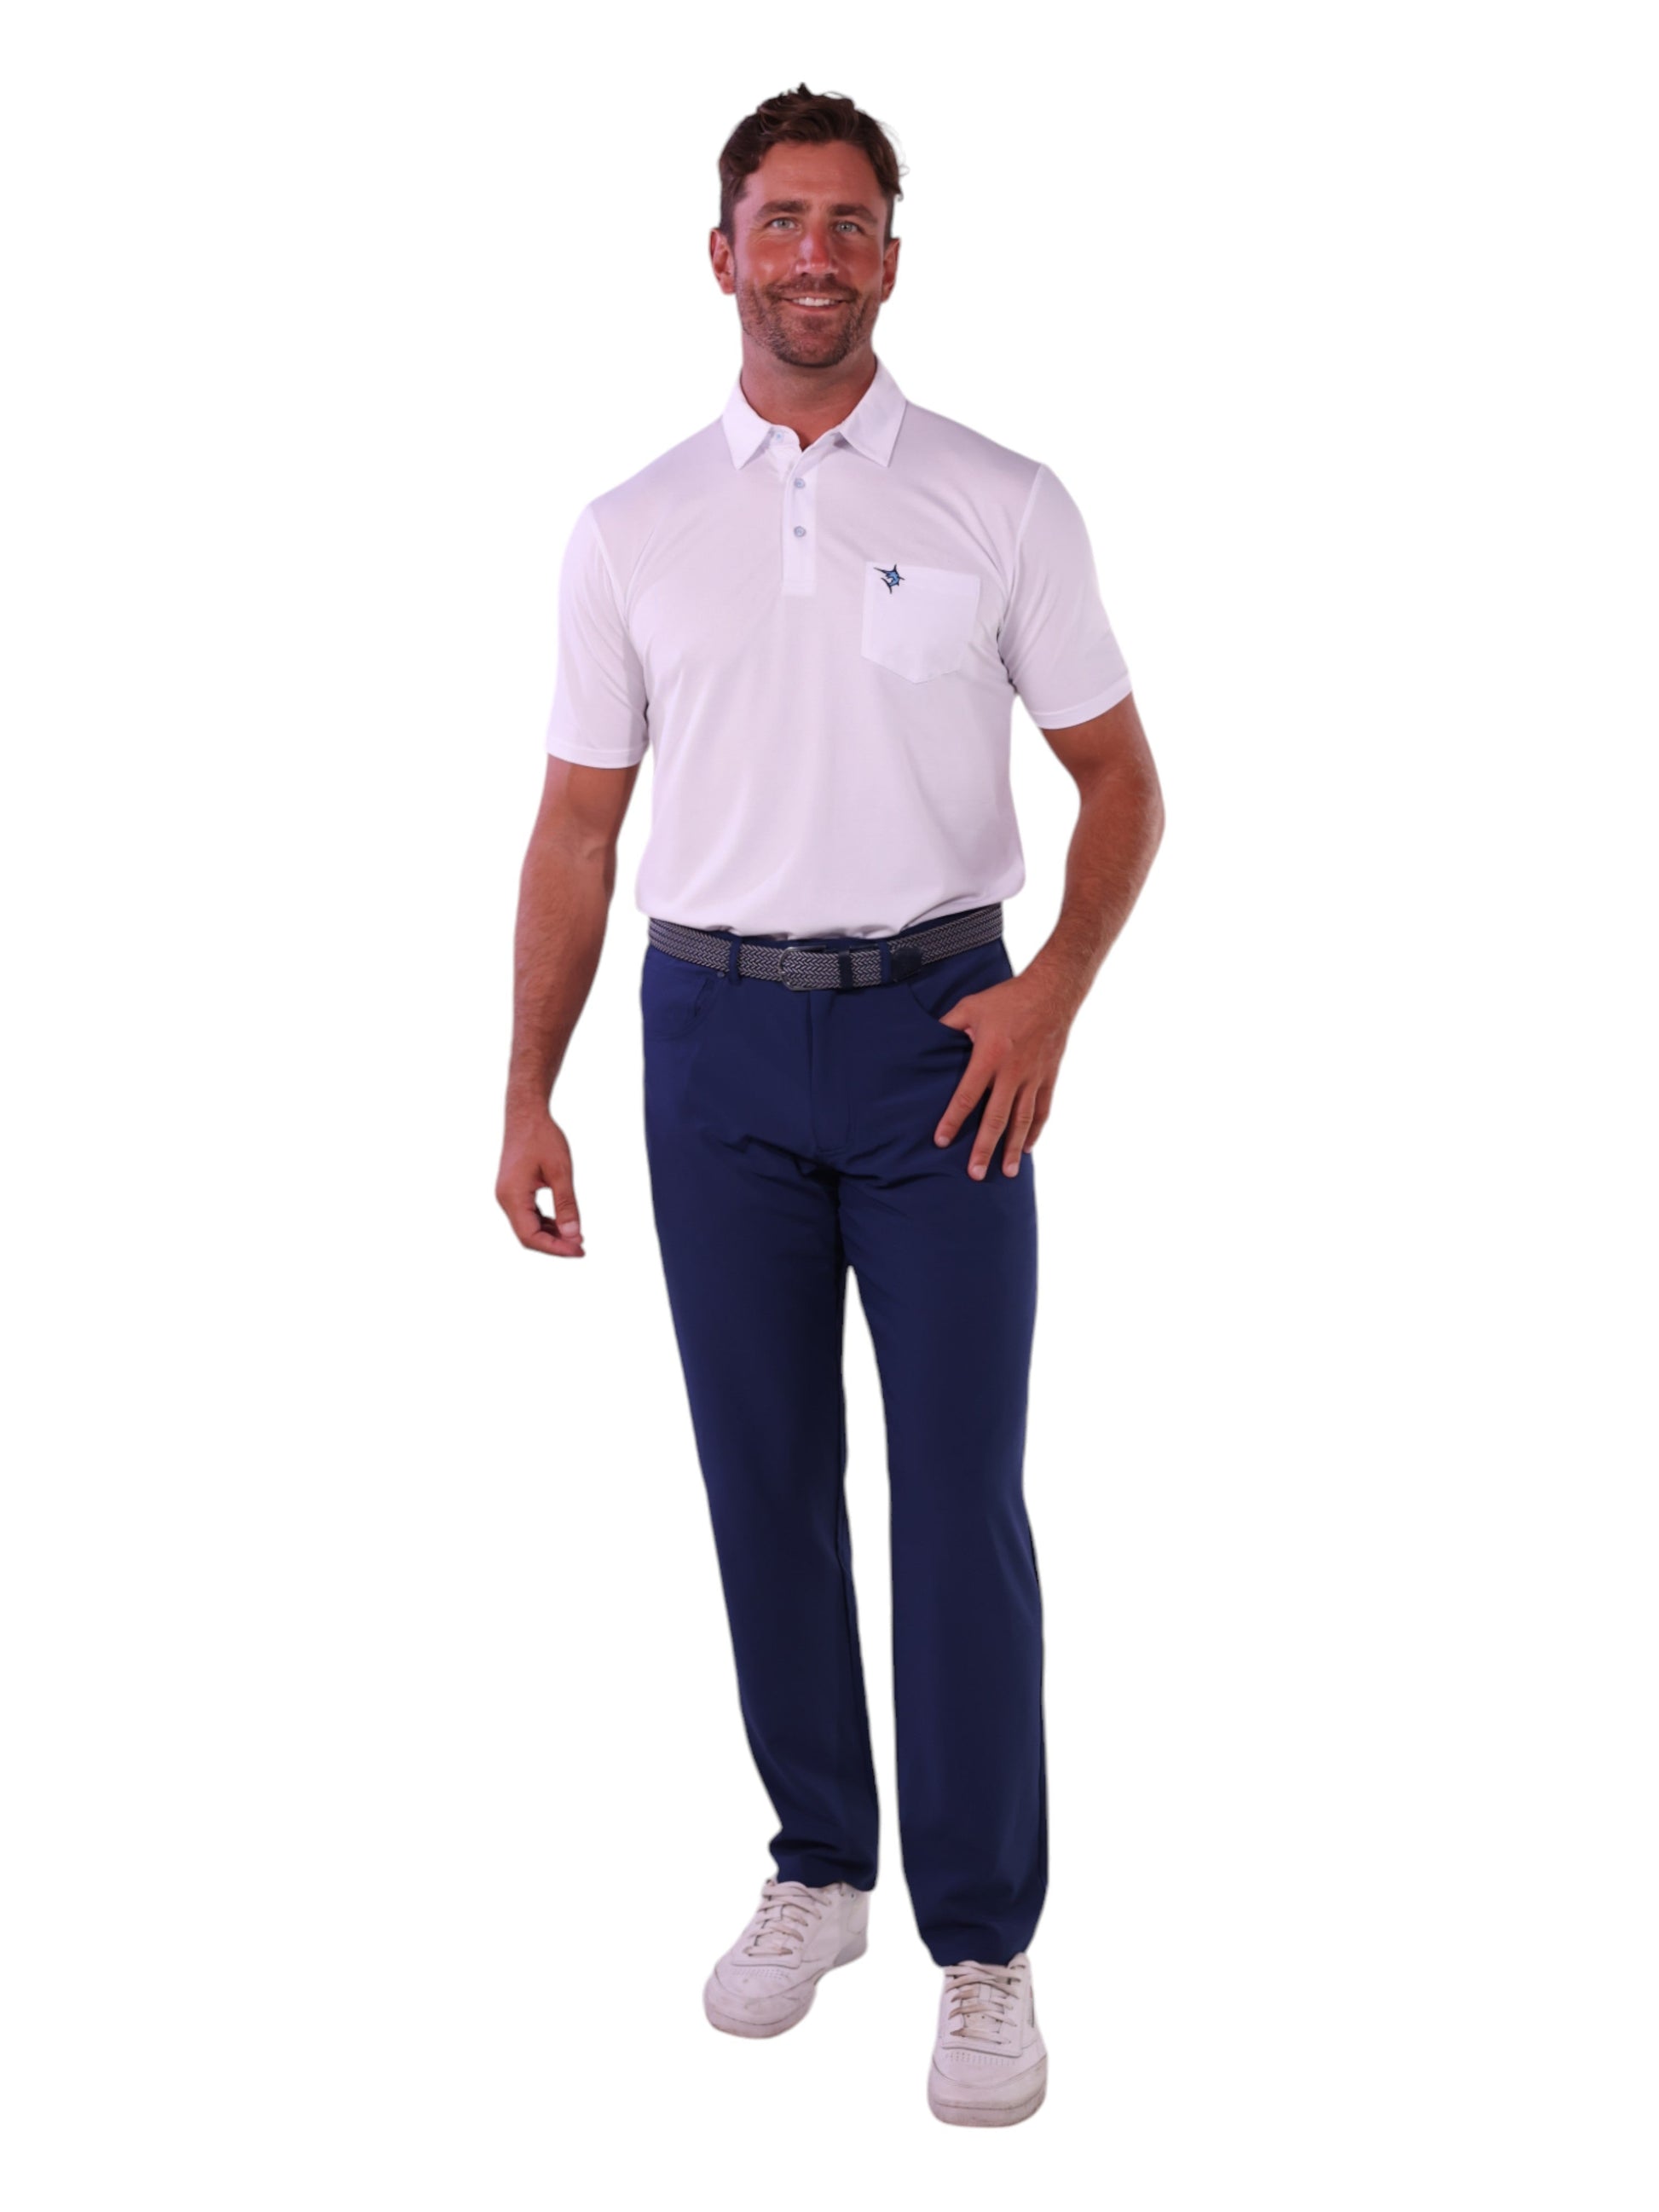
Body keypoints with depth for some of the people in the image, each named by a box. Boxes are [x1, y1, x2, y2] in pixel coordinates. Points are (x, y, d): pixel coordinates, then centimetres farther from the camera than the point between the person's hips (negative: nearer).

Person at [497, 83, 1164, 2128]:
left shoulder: (1003, 505, 0)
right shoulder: (631, 534, 6)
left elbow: (1118, 778, 3)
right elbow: (577, 830, 8)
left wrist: (1053, 993, -13)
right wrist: (528, 1097, 2)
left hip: (936, 1035, -2)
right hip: (715, 1037, 2)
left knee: (959, 1495, -3)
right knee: (764, 1476, 10)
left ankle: (986, 1944, 9)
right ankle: (818, 1865, 26)